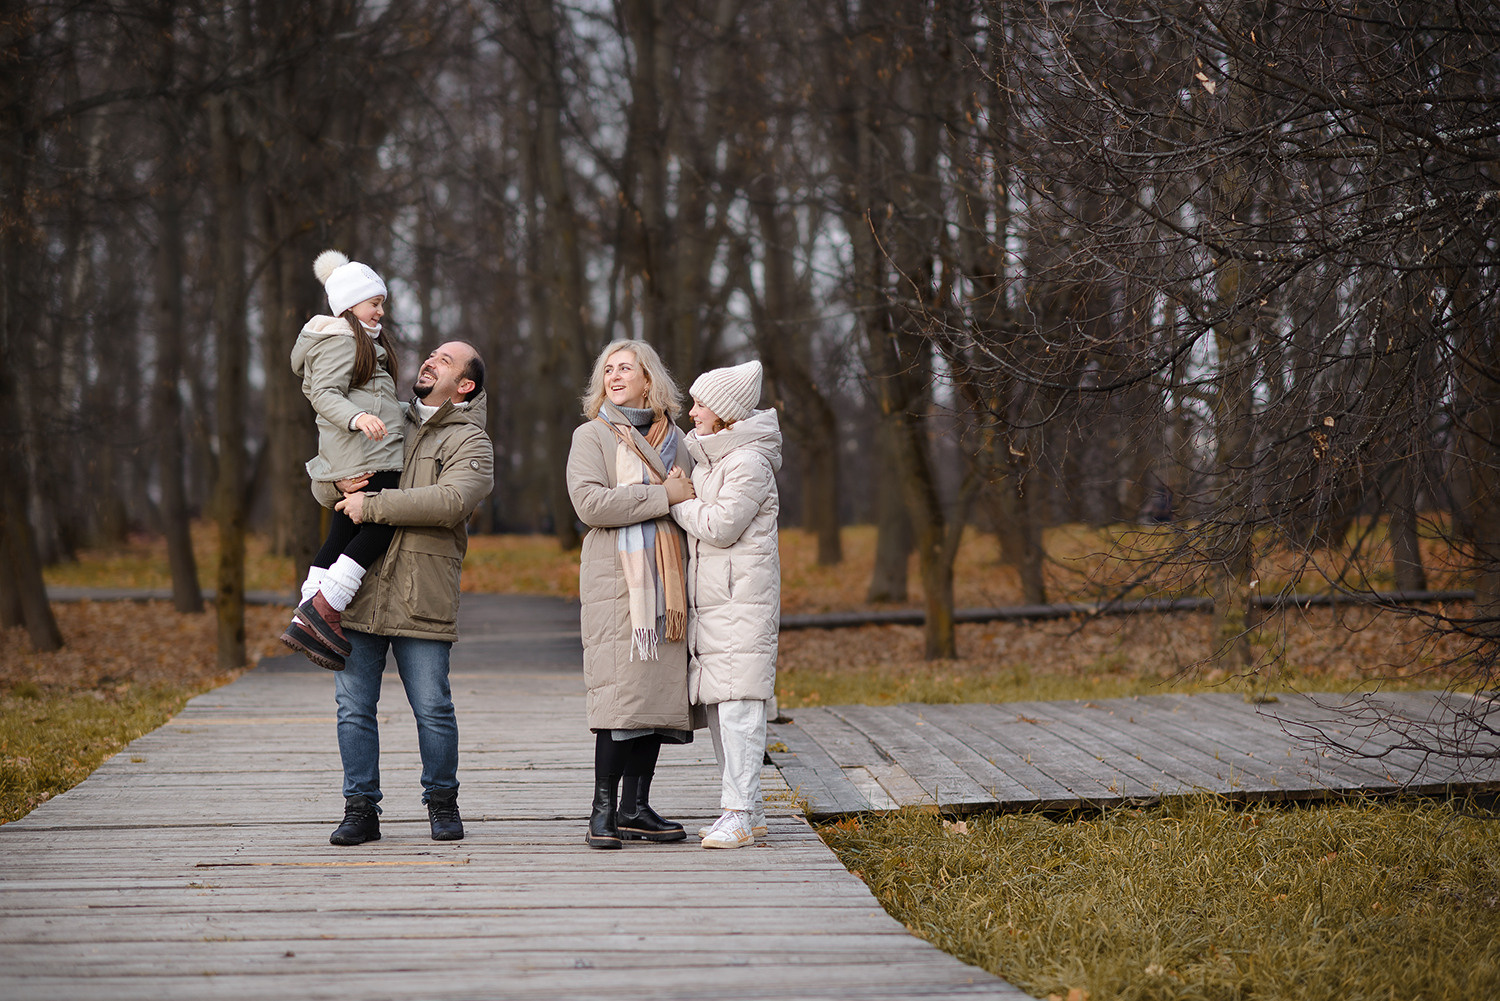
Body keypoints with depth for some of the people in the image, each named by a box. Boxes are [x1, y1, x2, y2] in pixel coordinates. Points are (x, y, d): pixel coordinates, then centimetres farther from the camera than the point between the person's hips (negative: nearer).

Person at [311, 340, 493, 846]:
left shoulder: (470, 442, 2)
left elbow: (451, 499, -18)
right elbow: (320, 484, 20)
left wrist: (371, 505, -18)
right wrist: (338, 481, -5)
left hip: (421, 597, -4)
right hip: (357, 591, 4)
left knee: (432, 709, -1)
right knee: (354, 707, 3)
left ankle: (442, 801, 17)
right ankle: (360, 808, 12)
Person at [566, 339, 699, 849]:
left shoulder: (672, 438, 18)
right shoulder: (592, 436, 3)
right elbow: (590, 502, -13)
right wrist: (664, 496, -14)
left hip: (665, 583, 5)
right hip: (616, 582, -5)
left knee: (658, 690, 4)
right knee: (623, 691, -11)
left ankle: (635, 807, 9)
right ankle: (603, 810, -5)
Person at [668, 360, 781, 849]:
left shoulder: (750, 463, -12)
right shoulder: (709, 456, 18)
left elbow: (719, 526, -17)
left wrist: (677, 497, -5)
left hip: (742, 601, -9)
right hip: (710, 601, 10)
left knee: (738, 704, -11)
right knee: (717, 706, 9)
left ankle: (739, 813, -12)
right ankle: (748, 810, 15)